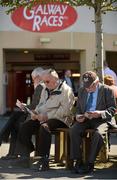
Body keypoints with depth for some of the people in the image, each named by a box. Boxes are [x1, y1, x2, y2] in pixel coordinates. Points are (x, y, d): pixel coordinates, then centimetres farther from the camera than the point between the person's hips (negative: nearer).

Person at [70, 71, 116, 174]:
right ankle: (77, 161, -22)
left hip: (101, 119, -4)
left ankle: (90, 163, -27)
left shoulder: (107, 90, -1)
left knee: (98, 133, -37)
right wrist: (78, 115, -3)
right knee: (73, 130, -27)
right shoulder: (81, 91, 14)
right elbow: (78, 108, 21)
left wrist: (100, 113, -21)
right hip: (85, 119, 4)